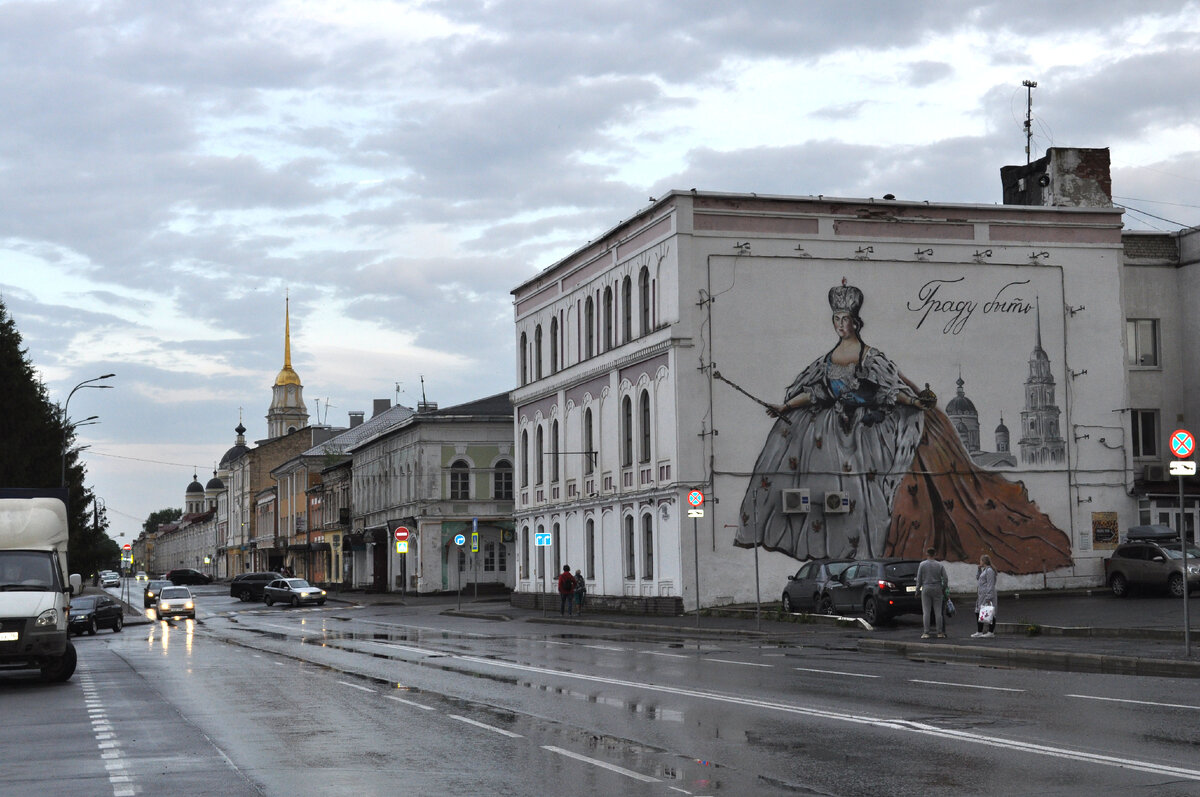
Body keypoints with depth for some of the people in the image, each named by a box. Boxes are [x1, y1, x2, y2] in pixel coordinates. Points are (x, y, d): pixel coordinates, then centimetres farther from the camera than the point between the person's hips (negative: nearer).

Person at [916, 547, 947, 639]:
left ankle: (926, 633, -4)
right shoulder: (940, 565, 1)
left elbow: (919, 579, -2)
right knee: (938, 611, 4)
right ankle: (940, 633, 3)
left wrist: (917, 589, 7)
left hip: (926, 589, -1)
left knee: (926, 612, 0)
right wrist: (943, 589, 10)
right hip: (937, 589, 1)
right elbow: (945, 579, -1)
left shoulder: (922, 565, -3)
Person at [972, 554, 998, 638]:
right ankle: (980, 632, 17)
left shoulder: (989, 570, -12)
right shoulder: (983, 570, 19)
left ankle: (991, 632, -5)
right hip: (981, 595, 11)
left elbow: (990, 585, -17)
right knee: (978, 612, 11)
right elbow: (978, 580, 27)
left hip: (987, 595, -11)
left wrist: (988, 597, -22)